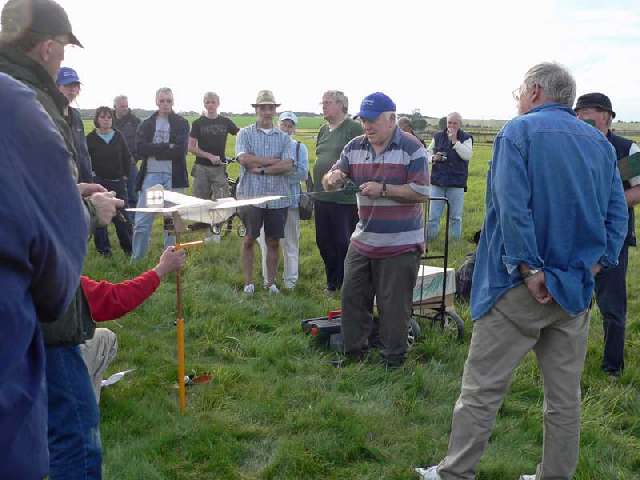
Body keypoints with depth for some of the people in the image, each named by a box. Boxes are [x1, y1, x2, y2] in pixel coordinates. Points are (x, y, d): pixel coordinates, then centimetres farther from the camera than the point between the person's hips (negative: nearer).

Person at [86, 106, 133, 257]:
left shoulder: (118, 136, 6)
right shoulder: (90, 138, -3)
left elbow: (127, 157, 12)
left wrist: (125, 175, 7)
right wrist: (91, 175, -7)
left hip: (117, 182, 2)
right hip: (98, 182, -2)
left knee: (121, 215, 1)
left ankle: (129, 247, 10)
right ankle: (103, 248, 11)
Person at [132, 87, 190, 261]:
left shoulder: (181, 123, 7)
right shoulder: (146, 124, 11)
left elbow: (180, 150, -9)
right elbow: (140, 148, -6)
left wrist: (154, 151, -7)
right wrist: (167, 147, -11)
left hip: (173, 176, -1)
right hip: (150, 175, 1)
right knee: (142, 221, -2)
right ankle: (136, 259, 9)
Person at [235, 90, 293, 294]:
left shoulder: (284, 137, 8)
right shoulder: (245, 134, 3)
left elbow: (287, 166, -6)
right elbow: (244, 158, -13)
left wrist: (261, 168, -13)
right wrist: (274, 160, -10)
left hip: (277, 198, 2)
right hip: (250, 196, -2)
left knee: (273, 242, 8)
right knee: (249, 240, 5)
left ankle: (271, 282, 20)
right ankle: (248, 283, 16)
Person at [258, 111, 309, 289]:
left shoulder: (300, 148, 7)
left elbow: (303, 174, -4)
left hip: (290, 199, 0)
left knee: (290, 242, 5)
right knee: (266, 240, 5)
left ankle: (290, 280, 16)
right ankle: (267, 279, 18)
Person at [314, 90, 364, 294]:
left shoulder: (354, 128, -8)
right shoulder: (323, 130, 15)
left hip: (345, 198, -8)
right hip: (322, 196, 8)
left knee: (343, 243, -1)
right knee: (323, 241, 13)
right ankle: (332, 282, 27)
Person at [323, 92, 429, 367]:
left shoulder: (411, 148, -10)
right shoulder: (354, 147, 6)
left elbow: (421, 192, -14)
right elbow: (330, 182, 8)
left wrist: (383, 189, -20)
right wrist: (333, 178, -16)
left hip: (400, 244, -5)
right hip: (362, 240, 6)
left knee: (394, 306, 3)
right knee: (352, 297, 12)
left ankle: (393, 360, 19)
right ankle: (353, 352, 28)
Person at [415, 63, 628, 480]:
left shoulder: (520, 132, -7)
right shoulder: (600, 143, 11)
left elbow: (512, 207, -19)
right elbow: (617, 213, 5)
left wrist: (530, 270, -17)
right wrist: (594, 264, 1)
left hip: (522, 287, -6)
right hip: (577, 289, 6)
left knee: (481, 389, 3)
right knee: (565, 395, 14)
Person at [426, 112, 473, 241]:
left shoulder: (466, 138, 1)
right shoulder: (438, 136, 9)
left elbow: (467, 155, -14)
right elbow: (428, 152, 15)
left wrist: (455, 140, -16)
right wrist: (433, 158, -7)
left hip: (456, 183, -2)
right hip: (437, 181, 2)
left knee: (455, 217, 6)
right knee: (433, 215, 3)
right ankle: (429, 239, 12)